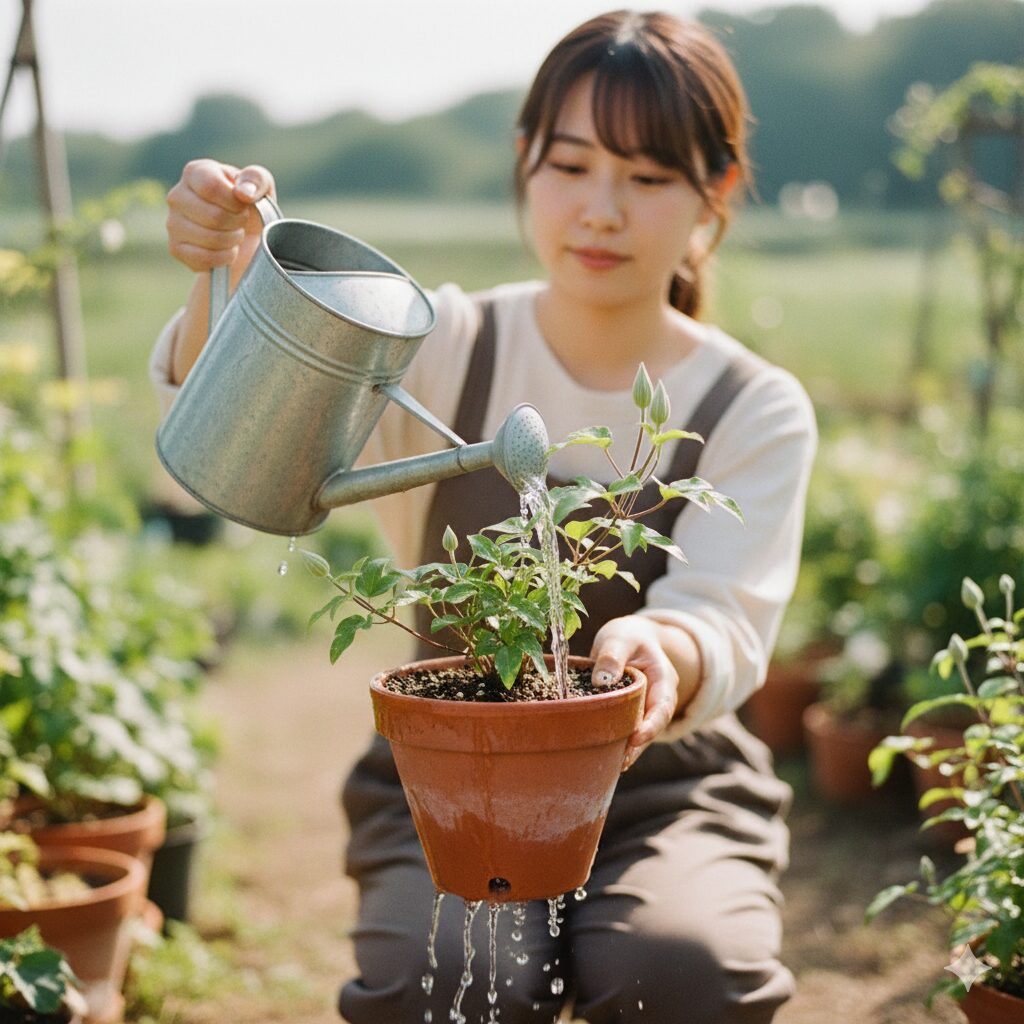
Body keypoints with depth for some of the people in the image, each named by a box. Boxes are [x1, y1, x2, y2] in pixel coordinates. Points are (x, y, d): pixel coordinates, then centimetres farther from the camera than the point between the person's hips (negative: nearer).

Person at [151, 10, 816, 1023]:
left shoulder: (756, 411, -3)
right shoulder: (443, 350, -3)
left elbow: (727, 624, -17)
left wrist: (664, 653, -42)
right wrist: (229, 281, -44)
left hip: (661, 786, 0)